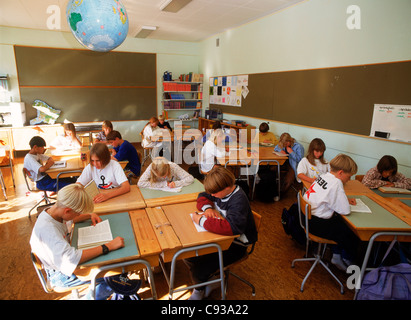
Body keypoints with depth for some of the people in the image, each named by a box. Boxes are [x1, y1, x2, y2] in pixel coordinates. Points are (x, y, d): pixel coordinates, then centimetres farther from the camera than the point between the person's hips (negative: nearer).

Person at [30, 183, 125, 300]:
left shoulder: (53, 211, -8)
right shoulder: (47, 228, -36)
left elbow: (70, 220, 17)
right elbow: (71, 258, -45)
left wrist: (90, 215, 0)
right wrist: (108, 246, -44)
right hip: (61, 275, -9)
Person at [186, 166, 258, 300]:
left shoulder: (239, 200, -29)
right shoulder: (220, 191, -3)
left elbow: (231, 227, -45)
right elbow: (202, 197, 15)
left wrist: (202, 221, -36)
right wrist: (207, 208, -9)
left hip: (235, 244, -8)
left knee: (200, 268, -17)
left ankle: (201, 290, 18)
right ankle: (206, 282, 19)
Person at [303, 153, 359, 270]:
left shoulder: (325, 176, 4)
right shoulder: (336, 184, -23)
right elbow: (346, 211, -21)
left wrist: (346, 200, 11)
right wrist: (346, 204, 1)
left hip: (308, 216, 9)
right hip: (317, 223, -9)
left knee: (342, 226, 23)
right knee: (353, 238, 4)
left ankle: (337, 254, 33)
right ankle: (347, 261, 30)